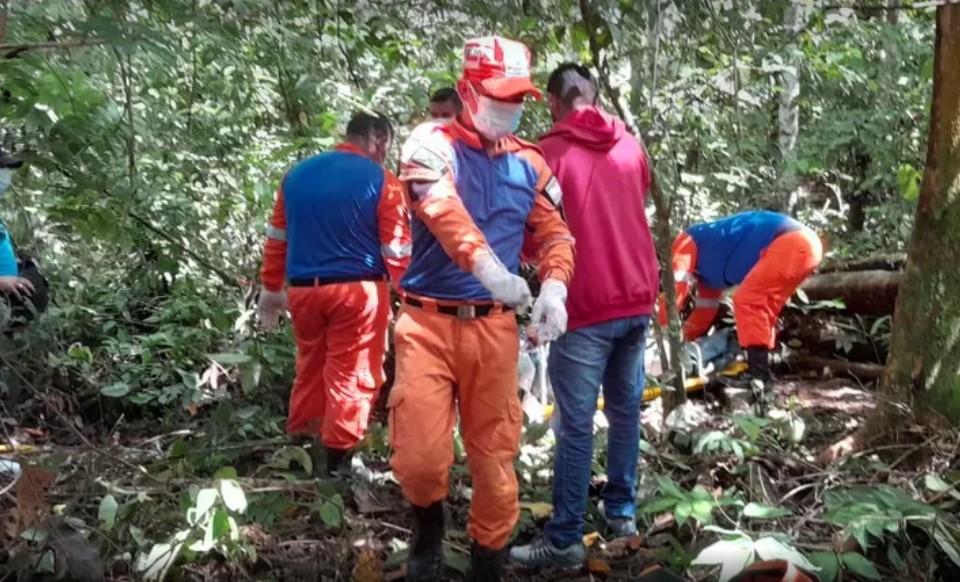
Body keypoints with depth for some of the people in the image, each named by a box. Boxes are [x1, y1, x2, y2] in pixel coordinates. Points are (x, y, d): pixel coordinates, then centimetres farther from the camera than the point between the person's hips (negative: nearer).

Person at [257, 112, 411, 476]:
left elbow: (277, 238, 13)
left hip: (303, 289, 5)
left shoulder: (297, 174, 10)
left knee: (310, 369, 20)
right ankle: (339, 453, 8)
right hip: (357, 290, -5)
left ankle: (300, 442, 29)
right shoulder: (381, 181, -6)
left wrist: (271, 289, 20)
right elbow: (397, 249, -8)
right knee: (351, 374, 5)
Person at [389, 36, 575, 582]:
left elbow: (555, 232, 14)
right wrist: (487, 265, -42)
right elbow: (444, 208, -25)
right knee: (421, 457, -7)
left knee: (495, 454, 9)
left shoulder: (529, 162, 10)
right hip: (429, 322, -3)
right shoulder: (433, 144, -5)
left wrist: (555, 286, -8)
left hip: (495, 324, 4)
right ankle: (429, 524, 26)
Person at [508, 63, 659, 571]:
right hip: (638, 295, 6)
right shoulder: (630, 144, 8)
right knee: (626, 408, 16)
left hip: (586, 303, -6)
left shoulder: (550, 153, -8)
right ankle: (622, 511, 28)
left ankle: (565, 540, 4)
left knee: (576, 424, -2)